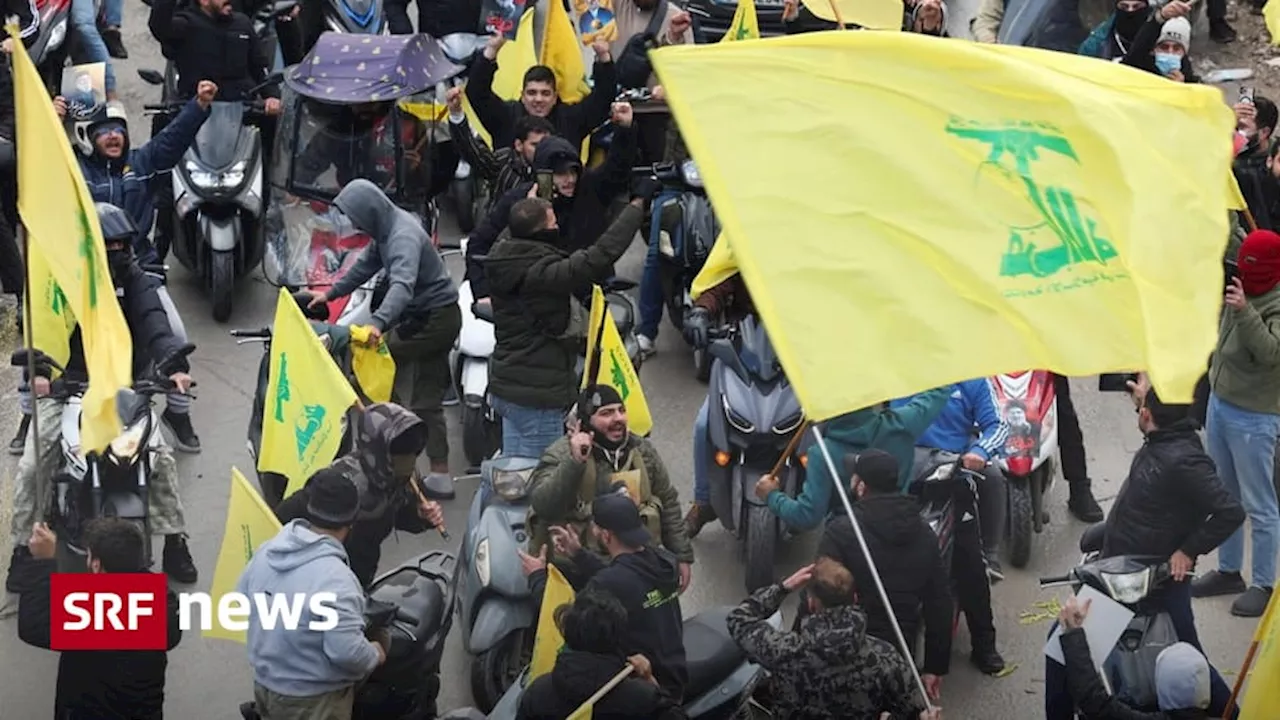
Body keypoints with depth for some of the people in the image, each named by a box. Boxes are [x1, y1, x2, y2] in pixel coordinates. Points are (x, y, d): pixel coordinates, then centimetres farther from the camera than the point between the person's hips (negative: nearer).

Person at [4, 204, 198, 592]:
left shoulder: (133, 279, -2)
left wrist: (173, 364, -36)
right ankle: (23, 546, 5)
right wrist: (38, 368, -39)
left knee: (161, 456, -10)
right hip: (65, 386, -1)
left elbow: (152, 321, -17)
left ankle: (175, 542, 3)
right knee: (33, 465, -10)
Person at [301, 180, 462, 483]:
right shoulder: (387, 227, 5)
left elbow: (402, 285, -43)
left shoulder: (403, 238, -27)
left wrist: (378, 323, -57)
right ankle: (440, 472, 16)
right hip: (435, 316, 10)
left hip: (434, 319, -10)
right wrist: (331, 294, 24)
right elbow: (367, 264, 21)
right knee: (427, 400, 12)